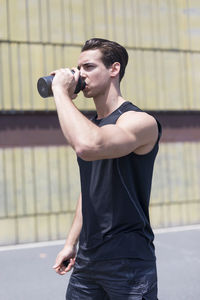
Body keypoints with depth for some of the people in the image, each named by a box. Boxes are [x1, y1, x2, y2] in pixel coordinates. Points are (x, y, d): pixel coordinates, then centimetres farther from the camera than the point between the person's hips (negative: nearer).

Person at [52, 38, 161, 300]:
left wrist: (61, 91, -24)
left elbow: (88, 146, -36)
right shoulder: (89, 125, 11)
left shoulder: (140, 121, -15)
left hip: (128, 262, -7)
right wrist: (71, 243, 16)